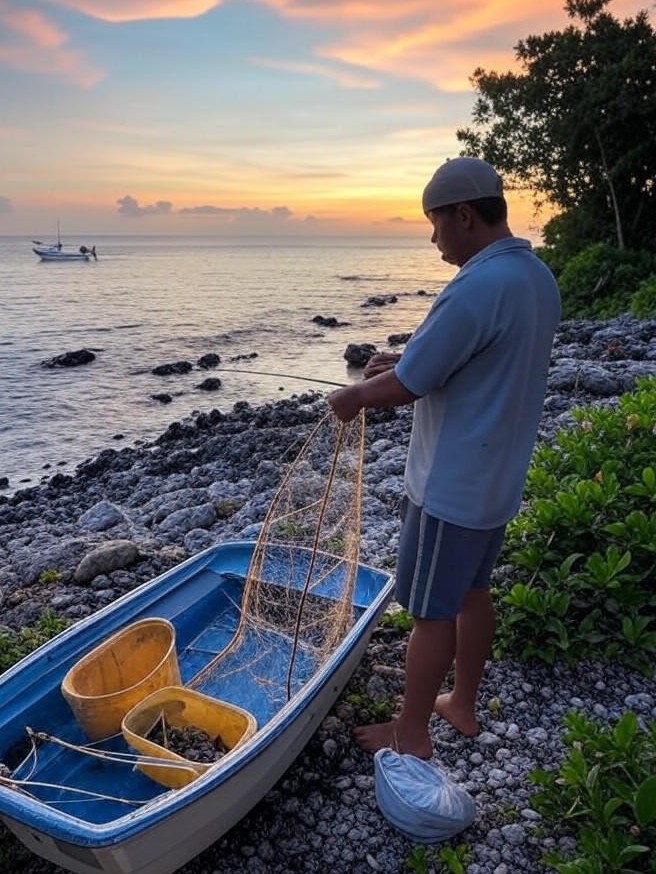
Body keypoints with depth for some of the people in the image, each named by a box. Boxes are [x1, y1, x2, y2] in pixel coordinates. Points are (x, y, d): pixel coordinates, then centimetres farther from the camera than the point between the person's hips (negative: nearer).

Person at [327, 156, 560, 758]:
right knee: (472, 592, 22)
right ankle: (463, 704, 40)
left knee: (432, 612, 6)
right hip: (498, 476, 9)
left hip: (452, 484, -9)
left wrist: (354, 397, -2)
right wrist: (406, 361, 8)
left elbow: (408, 387, -21)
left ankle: (411, 732, 26)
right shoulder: (539, 277, 5)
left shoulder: (476, 287, -25)